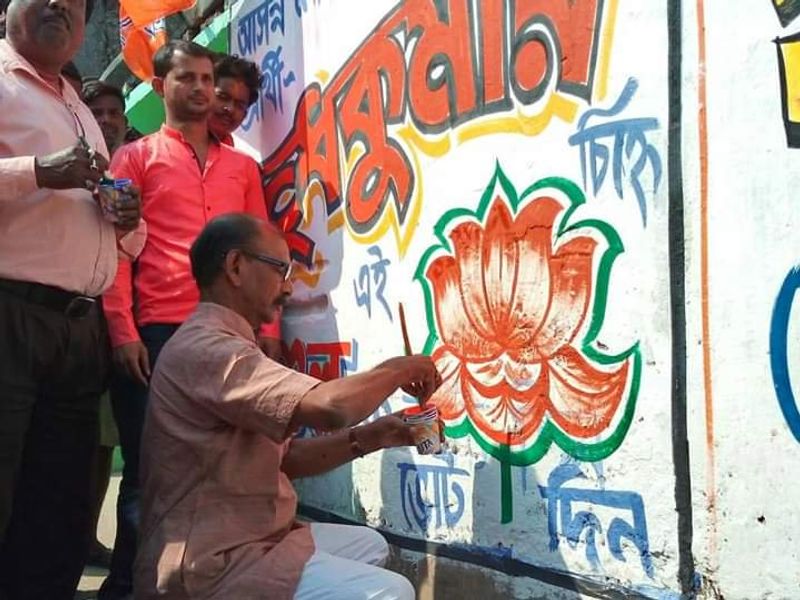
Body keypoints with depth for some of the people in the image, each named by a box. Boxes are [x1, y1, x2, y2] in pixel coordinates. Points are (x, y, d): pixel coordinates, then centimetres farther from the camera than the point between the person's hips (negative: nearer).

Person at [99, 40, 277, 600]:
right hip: (156, 333, -3)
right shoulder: (136, 156, 11)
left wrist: (266, 329, 6)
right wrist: (122, 330, -9)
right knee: (148, 465, 0)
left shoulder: (242, 166, 19)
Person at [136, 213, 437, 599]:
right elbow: (330, 407, -31)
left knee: (368, 546, 23)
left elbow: (283, 459, 14)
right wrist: (398, 369, -12)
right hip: (211, 565, -11)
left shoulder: (216, 346, 16)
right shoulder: (207, 349, -20)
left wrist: (371, 437, 4)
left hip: (233, 543, 11)